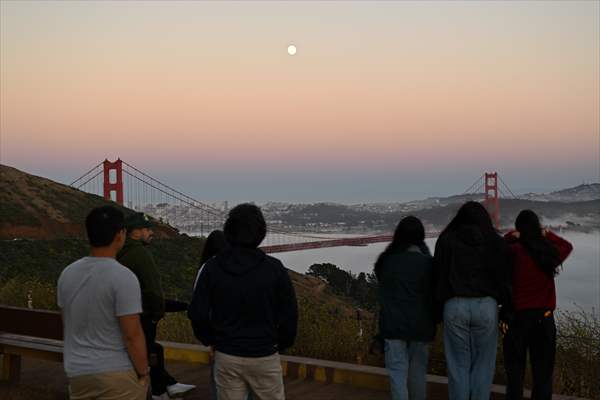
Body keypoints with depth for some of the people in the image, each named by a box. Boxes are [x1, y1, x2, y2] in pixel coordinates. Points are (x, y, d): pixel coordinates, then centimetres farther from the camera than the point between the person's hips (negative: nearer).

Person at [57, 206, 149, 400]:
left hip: (77, 372, 6)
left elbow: (66, 325, 12)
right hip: (117, 372, -6)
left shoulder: (67, 274, 3)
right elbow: (132, 335, -17)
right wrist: (143, 373, -5)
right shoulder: (123, 278, -17)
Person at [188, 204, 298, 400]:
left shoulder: (213, 267, -6)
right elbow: (289, 315, -7)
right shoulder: (274, 268, -11)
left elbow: (198, 314, -6)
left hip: (226, 356, 2)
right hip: (264, 356, -2)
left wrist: (210, 340, 10)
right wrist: (281, 344, 9)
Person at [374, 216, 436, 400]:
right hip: (420, 324, 0)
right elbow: (434, 293, -1)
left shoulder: (386, 261, -2)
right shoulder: (427, 262, -7)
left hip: (393, 323, 0)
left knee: (398, 371, 2)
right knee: (418, 371, 13)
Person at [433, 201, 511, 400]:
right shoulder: (495, 242, 6)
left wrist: (439, 310, 11)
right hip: (486, 305, 0)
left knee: (458, 365, 6)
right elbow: (505, 279, 7)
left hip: (454, 306, 0)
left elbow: (438, 276, 6)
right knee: (483, 365, 7)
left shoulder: (446, 240, 5)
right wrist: (506, 311, 11)